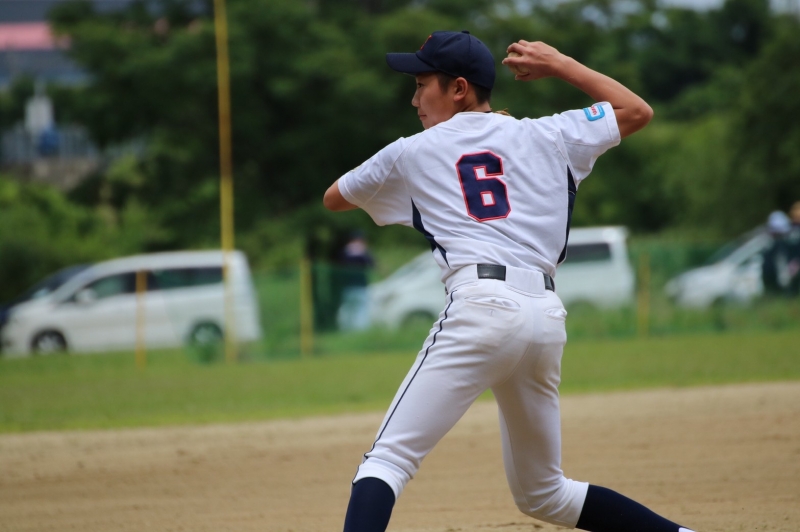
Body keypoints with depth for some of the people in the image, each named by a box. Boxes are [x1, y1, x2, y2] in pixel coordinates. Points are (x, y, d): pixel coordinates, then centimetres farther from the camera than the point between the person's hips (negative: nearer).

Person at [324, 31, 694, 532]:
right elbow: (638, 111, 29)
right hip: (548, 317, 5)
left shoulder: (412, 153, 13)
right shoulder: (545, 136, 18)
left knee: (388, 461, -10)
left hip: (481, 307, -5)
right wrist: (558, 64, 34)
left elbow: (334, 198, 31)